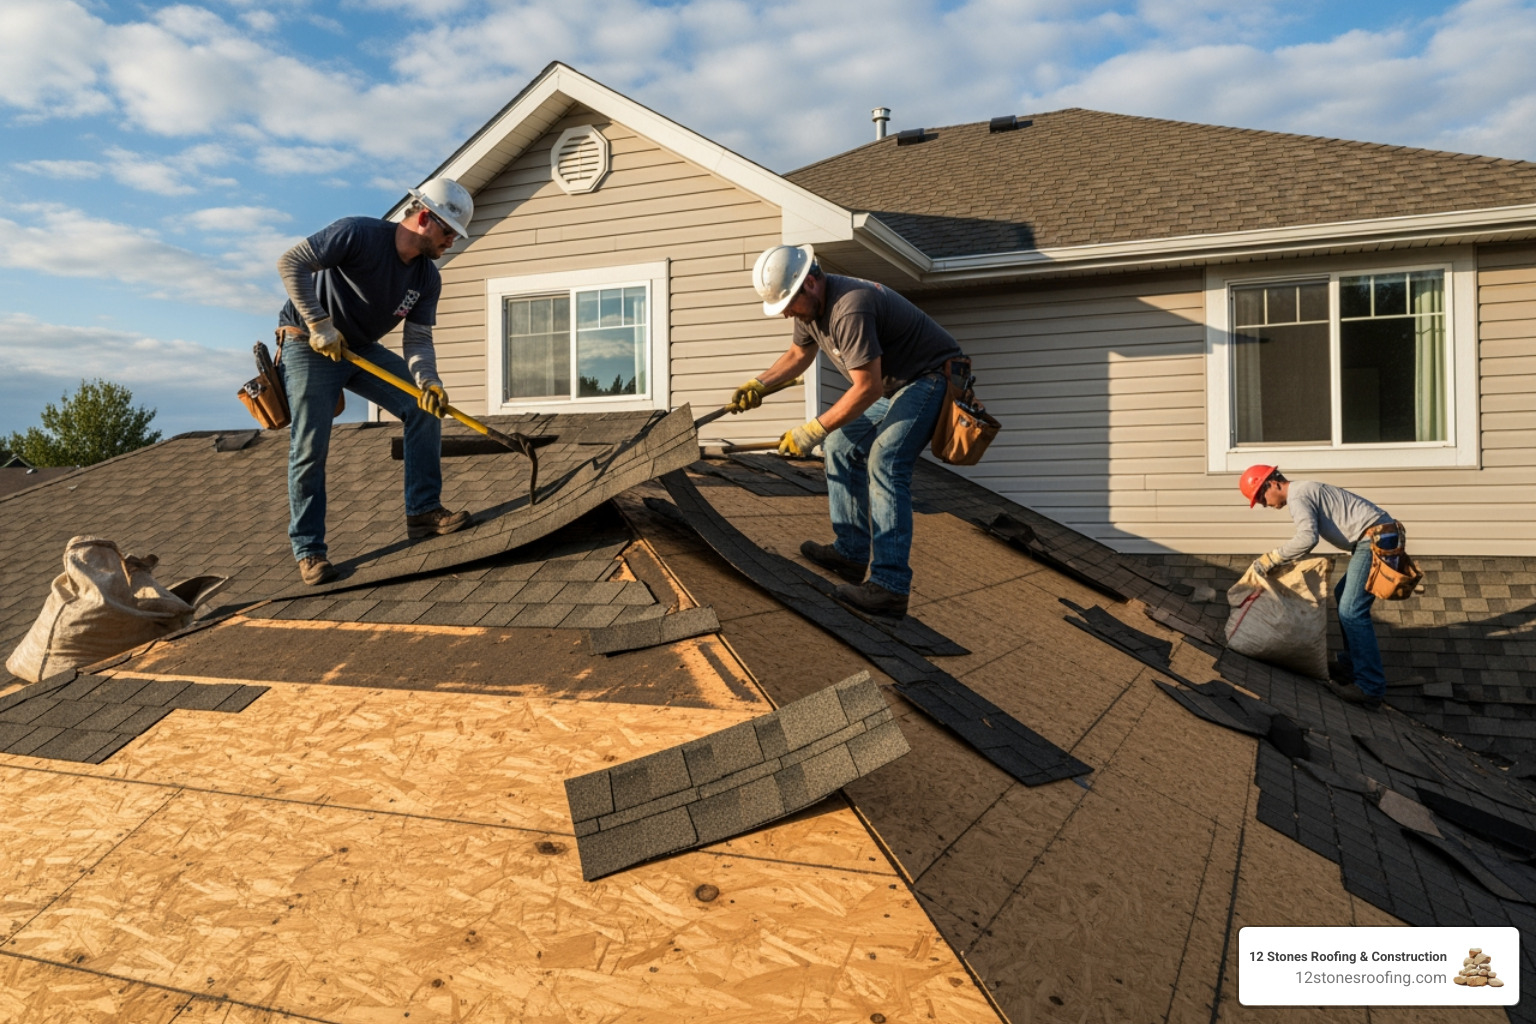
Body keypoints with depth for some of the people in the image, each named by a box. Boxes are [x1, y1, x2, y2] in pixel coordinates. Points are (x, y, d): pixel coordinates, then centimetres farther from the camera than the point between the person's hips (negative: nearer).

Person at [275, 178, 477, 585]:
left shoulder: (427, 278, -4)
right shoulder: (360, 234, -23)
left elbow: (418, 338, -6)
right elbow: (291, 263, -27)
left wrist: (428, 381, -26)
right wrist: (319, 324, -29)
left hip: (362, 350, 6)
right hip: (308, 347, -6)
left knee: (426, 407, -9)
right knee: (310, 450, -6)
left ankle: (423, 510, -4)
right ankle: (308, 551, 5)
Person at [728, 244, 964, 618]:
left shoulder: (850, 309, -31)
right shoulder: (810, 306, 1)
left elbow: (867, 388, -31)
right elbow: (798, 355, 18)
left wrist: (814, 431, -26)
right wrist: (758, 384, 3)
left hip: (929, 377, -11)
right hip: (892, 384, 11)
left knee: (884, 464, -23)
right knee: (842, 447, 10)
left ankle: (889, 588, -26)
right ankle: (852, 553, 15)